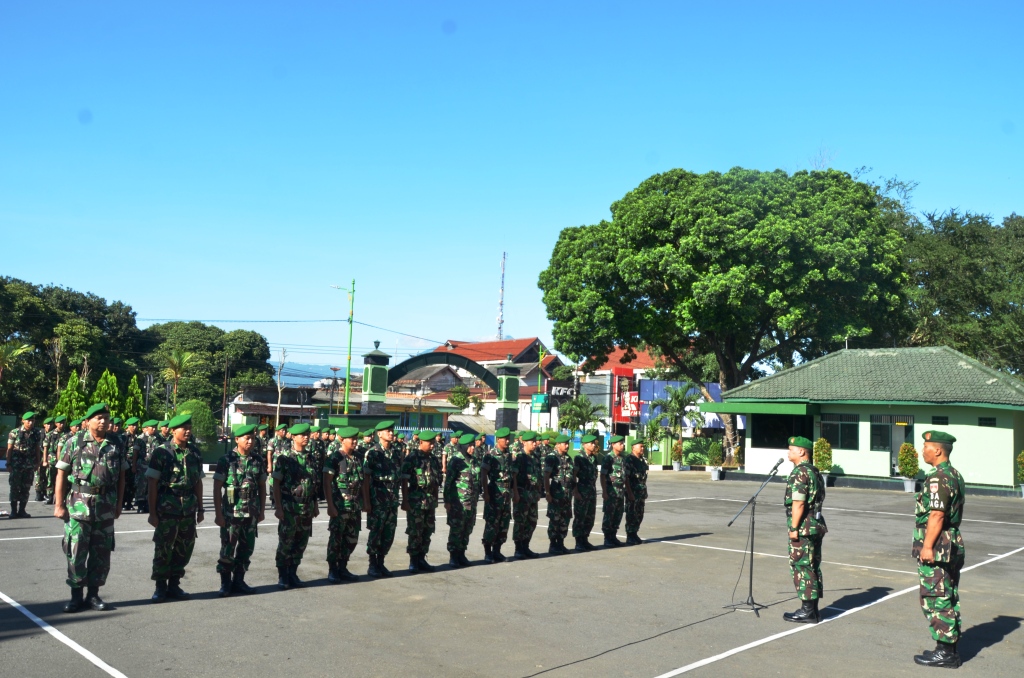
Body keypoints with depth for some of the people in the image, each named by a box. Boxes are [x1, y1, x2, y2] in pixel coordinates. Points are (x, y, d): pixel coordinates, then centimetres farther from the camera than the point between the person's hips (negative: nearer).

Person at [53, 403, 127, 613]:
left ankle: (93, 594, 18)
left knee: (101, 552, 7)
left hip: (106, 506, 2)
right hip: (78, 504, -2)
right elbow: (61, 474, -1)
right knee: (75, 551, 1)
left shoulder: (116, 444, 4)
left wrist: (119, 505, 6)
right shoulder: (75, 442, -2)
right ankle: (76, 595, 12)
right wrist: (59, 504, -6)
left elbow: (121, 476, 8)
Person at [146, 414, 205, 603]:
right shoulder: (162, 451, -7)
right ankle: (160, 587, 15)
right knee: (163, 549, 2)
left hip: (189, 509, 5)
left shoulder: (194, 453, 8)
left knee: (184, 549, 9)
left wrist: (200, 509, 13)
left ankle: (174, 585, 22)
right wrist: (152, 512, -11)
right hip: (167, 508, -5)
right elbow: (153, 483, -8)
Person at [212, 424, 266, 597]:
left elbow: (262, 486, 12)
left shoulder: (258, 460, 5)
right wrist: (218, 513, -10)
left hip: (251, 514, 4)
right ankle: (225, 584, 16)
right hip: (231, 513, -4)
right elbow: (217, 487, -6)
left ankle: (238, 581, 23)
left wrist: (261, 510, 10)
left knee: (246, 549, 10)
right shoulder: (226, 460, -7)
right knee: (228, 550, 3)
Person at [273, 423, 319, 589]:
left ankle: (293, 573, 21)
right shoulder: (284, 458, -7)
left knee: (301, 543, 9)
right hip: (289, 507, -5)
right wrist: (278, 507, -13)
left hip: (307, 508, 5)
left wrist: (315, 505, 13)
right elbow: (276, 484, -8)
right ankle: (282, 577, 10)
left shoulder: (311, 458, 10)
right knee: (285, 543, 0)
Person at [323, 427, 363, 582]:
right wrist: (330, 505, -16)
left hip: (355, 506, 6)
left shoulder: (357, 458, 10)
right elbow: (327, 482, -11)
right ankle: (332, 570, 14)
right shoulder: (335, 457, -9)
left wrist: (363, 502, 13)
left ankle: (342, 568, 23)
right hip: (340, 505, -6)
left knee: (352, 539, 11)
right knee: (336, 539, 2)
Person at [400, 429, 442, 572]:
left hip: (430, 501, 6)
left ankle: (421, 559, 19)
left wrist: (435, 499, 18)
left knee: (427, 531, 9)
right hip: (416, 501, -6)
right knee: (415, 532, -2)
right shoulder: (411, 458, -7)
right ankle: (413, 562, 7)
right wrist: (405, 501, -14)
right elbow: (404, 481, -10)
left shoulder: (434, 459, 12)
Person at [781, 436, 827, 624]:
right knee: (813, 567, 13)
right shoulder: (815, 472, 16)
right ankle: (813, 609, 18)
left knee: (802, 568, -4)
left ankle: (807, 611, -1)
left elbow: (798, 503, -21)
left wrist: (794, 528, -18)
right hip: (816, 525, 10)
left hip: (803, 528, -10)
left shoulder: (800, 473, -16)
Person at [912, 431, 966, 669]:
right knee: (949, 599, 15)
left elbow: (937, 515, -24)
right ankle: (951, 649, 22)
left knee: (936, 600, -4)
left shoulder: (938, 478, -19)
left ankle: (944, 652, 1)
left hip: (936, 548, -10)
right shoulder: (955, 475, 14)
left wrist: (927, 546, -21)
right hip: (954, 546, 10)